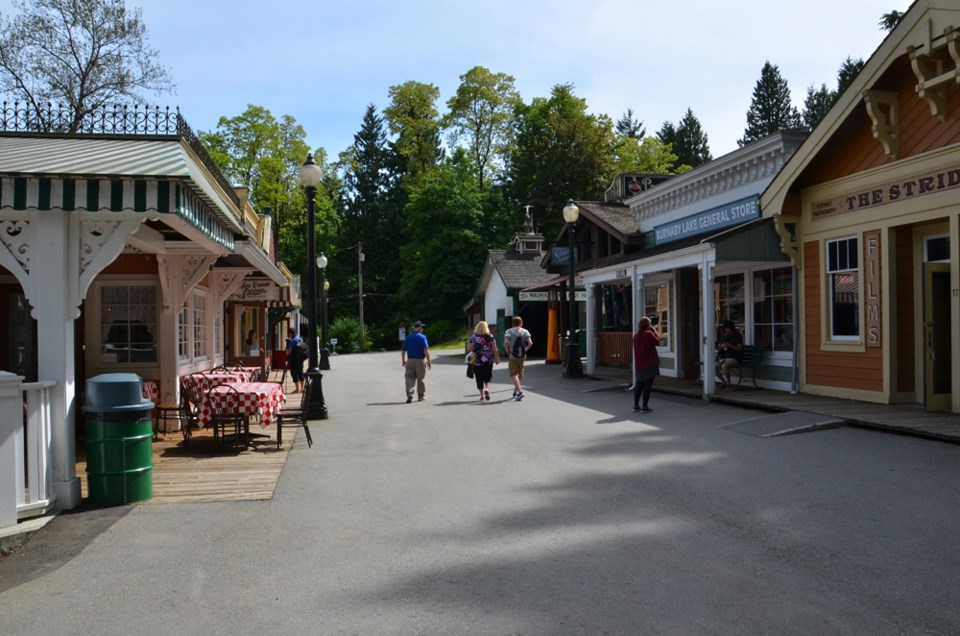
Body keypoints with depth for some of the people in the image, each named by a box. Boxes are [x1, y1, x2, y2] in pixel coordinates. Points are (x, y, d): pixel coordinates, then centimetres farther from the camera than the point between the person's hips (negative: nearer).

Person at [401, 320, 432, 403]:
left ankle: (409, 395, -18)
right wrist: (429, 361, -12)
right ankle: (420, 396, 21)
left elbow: (403, 350, 8)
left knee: (409, 378, 1)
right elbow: (426, 350, -16)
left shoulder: (407, 337, 6)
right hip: (420, 361, -3)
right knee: (420, 379, 10)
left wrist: (403, 361, 22)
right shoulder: (422, 337, -8)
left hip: (410, 360, 3)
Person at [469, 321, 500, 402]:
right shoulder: (490, 336, -3)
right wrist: (497, 358, 5)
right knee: (488, 377, 13)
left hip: (477, 361, 0)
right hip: (488, 361, 0)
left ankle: (482, 396, 9)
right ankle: (487, 389, -13)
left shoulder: (473, 336, -2)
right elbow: (494, 349, -4)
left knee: (479, 379, 8)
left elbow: (470, 348, -6)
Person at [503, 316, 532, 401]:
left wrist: (508, 351, -4)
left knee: (514, 375, -4)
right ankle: (515, 392, 27)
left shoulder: (509, 331, -2)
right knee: (519, 374, 17)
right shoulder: (525, 332, 4)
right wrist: (525, 350, 4)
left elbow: (506, 342, -17)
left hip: (512, 356, -3)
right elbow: (530, 343, -9)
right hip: (522, 356, 3)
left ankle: (520, 391, -21)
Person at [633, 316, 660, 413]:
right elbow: (657, 342, -5)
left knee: (639, 385, 14)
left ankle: (636, 405, 19)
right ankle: (644, 407, -3)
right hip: (650, 364, -7)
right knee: (647, 385, -3)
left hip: (639, 365, 7)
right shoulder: (649, 333, -12)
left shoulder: (636, 336, 8)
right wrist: (655, 331, 5)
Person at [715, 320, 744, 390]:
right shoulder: (724, 336, 17)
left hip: (734, 358, -7)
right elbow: (718, 347, 14)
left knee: (724, 366, -36)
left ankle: (728, 384, -20)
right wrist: (721, 346, -10)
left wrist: (729, 345, -27)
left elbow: (739, 349, -13)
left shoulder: (737, 336, -3)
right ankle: (724, 382, 4)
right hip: (724, 357, 7)